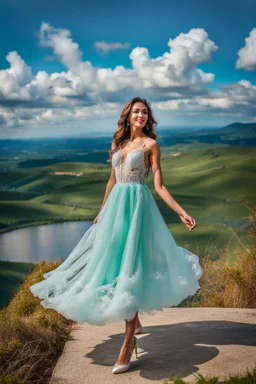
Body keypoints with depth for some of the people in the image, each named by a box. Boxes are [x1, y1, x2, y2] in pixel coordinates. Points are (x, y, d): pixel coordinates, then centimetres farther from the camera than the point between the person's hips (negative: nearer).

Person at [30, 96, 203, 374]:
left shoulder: (150, 144, -1)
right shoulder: (118, 143, 14)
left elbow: (159, 186, -4)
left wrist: (182, 213, -13)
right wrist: (101, 212, 26)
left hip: (137, 205, -6)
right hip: (115, 205, 6)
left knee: (129, 268, -9)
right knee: (115, 264, 9)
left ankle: (128, 342, -4)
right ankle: (134, 323, 29)